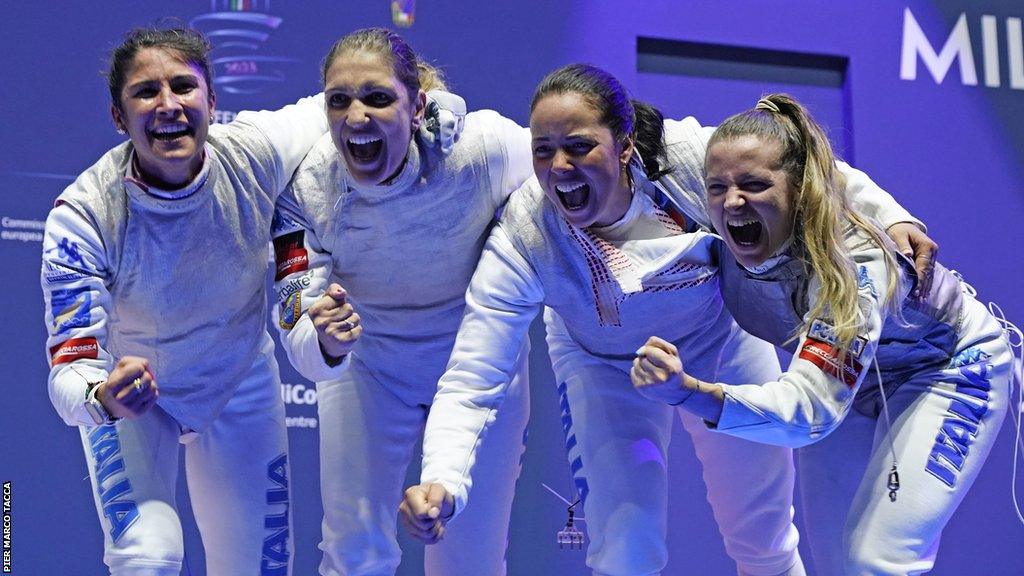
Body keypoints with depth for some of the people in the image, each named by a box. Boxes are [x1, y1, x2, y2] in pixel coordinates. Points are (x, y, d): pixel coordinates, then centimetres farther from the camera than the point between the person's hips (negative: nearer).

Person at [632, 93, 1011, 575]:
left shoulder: (853, 263, -41)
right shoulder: (722, 245, -24)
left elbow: (812, 408, -51)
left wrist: (689, 392, -64)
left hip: (948, 368, -6)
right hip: (850, 377, 6)